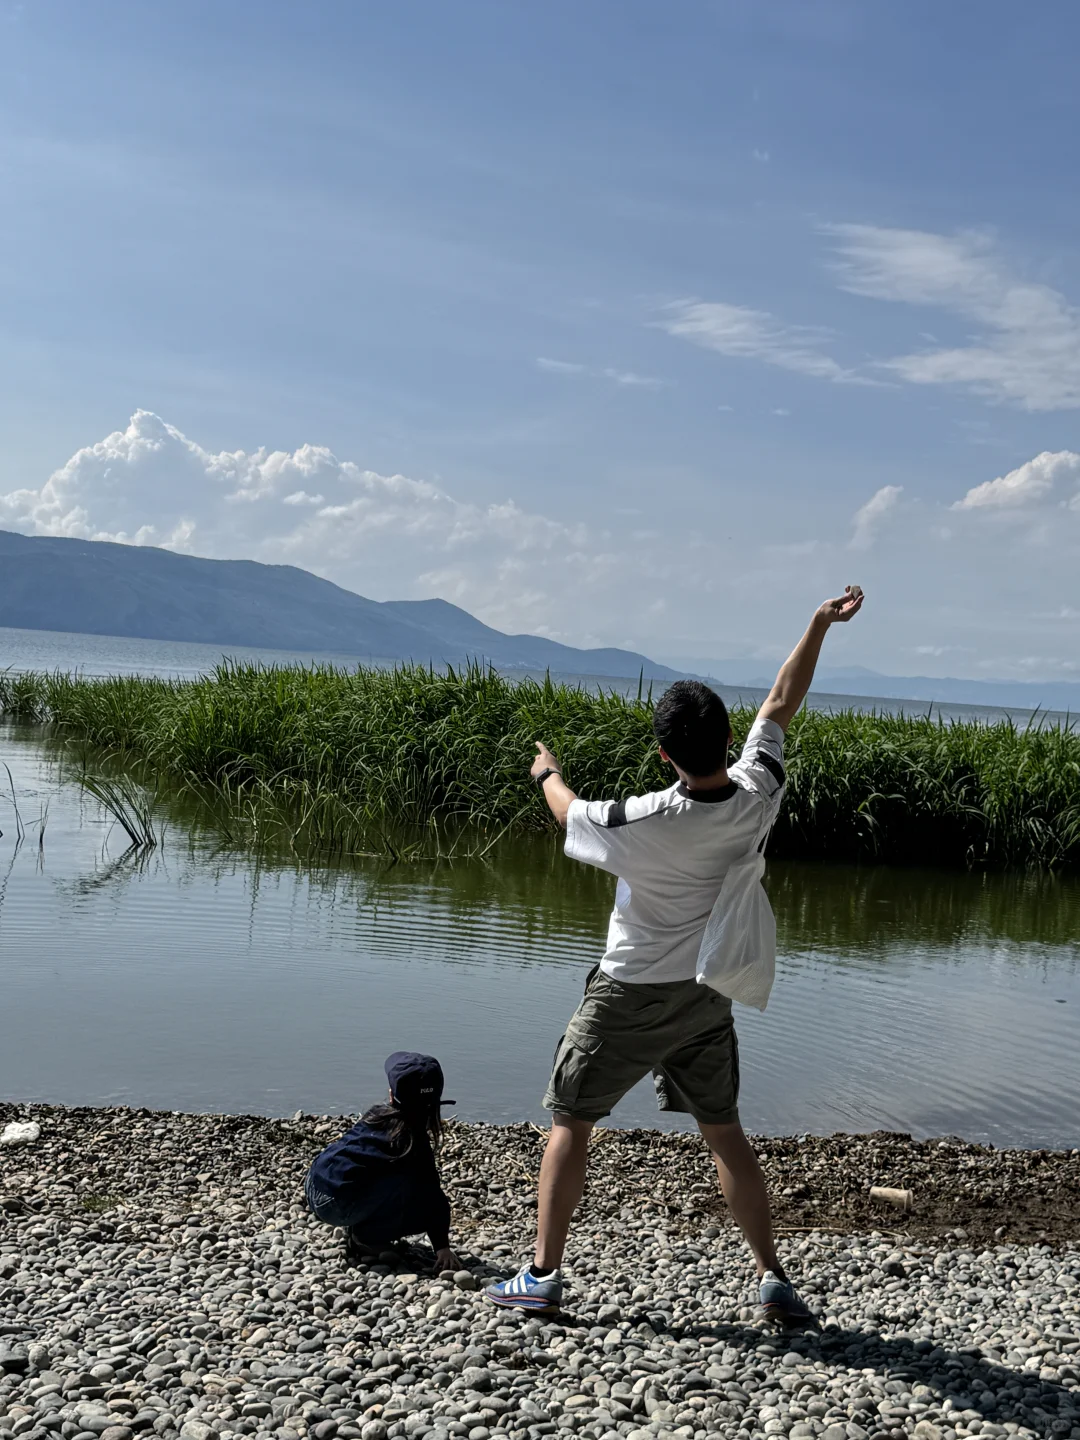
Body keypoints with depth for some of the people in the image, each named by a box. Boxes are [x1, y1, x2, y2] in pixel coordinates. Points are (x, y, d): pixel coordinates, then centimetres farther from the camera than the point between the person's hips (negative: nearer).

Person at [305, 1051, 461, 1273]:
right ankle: (365, 1238, -1)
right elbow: (432, 1197, -8)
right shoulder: (415, 1141, -9)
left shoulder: (375, 1115, 10)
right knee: (422, 1200, -10)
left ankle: (358, 1230, 19)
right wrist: (442, 1247, -6)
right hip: (336, 1205, -8)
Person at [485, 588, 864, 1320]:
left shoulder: (643, 823, -26)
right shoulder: (757, 797, -16)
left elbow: (570, 814, -4)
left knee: (570, 1122, 10)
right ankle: (774, 1279, 19)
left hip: (630, 997, -4)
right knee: (725, 1131, 16)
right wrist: (822, 623, 7)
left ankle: (543, 1275, 13)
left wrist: (548, 772, 17)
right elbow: (780, 704, -1)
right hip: (706, 998, 5)